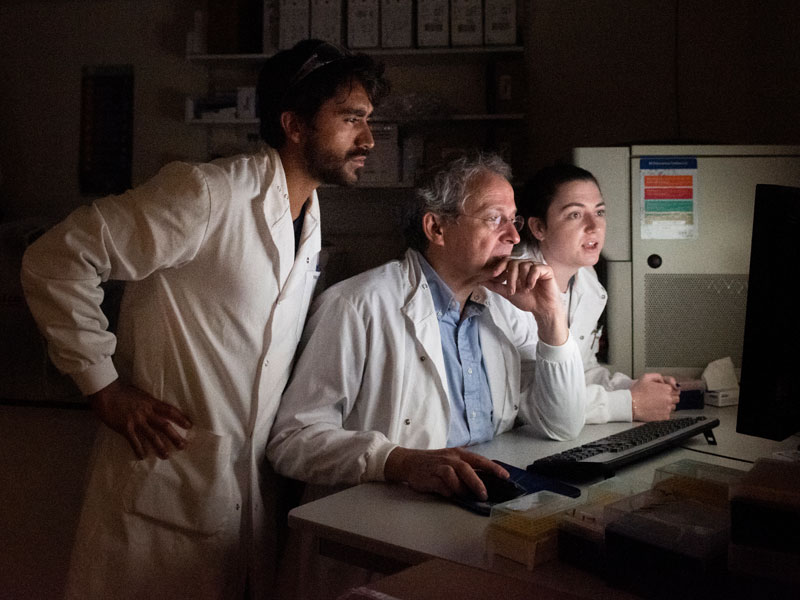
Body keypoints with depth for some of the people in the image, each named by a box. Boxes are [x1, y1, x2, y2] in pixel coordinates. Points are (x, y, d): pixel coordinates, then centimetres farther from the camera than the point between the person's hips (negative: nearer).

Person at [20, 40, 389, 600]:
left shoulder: (311, 220, 9)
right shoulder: (207, 193, -18)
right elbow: (56, 260, -17)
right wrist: (104, 387, -15)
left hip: (254, 486, 8)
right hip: (168, 484, -7)